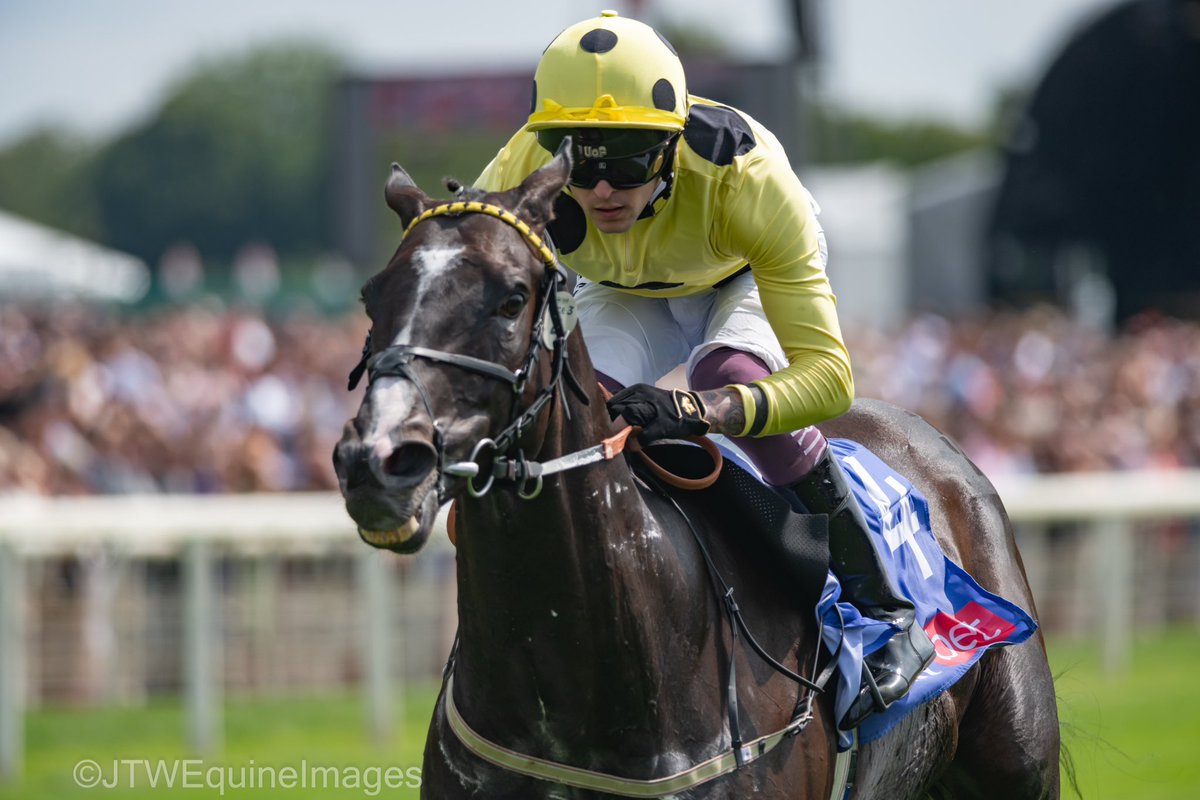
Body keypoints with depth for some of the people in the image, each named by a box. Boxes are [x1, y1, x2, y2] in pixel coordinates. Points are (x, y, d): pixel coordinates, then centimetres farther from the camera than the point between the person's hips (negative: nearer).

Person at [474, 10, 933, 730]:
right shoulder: (521, 177, -37)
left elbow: (828, 376, -44)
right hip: (625, 296, 3)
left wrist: (694, 412, -61)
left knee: (730, 372, -33)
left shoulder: (745, 178, -44)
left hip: (749, 275, -3)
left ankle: (887, 611, -22)